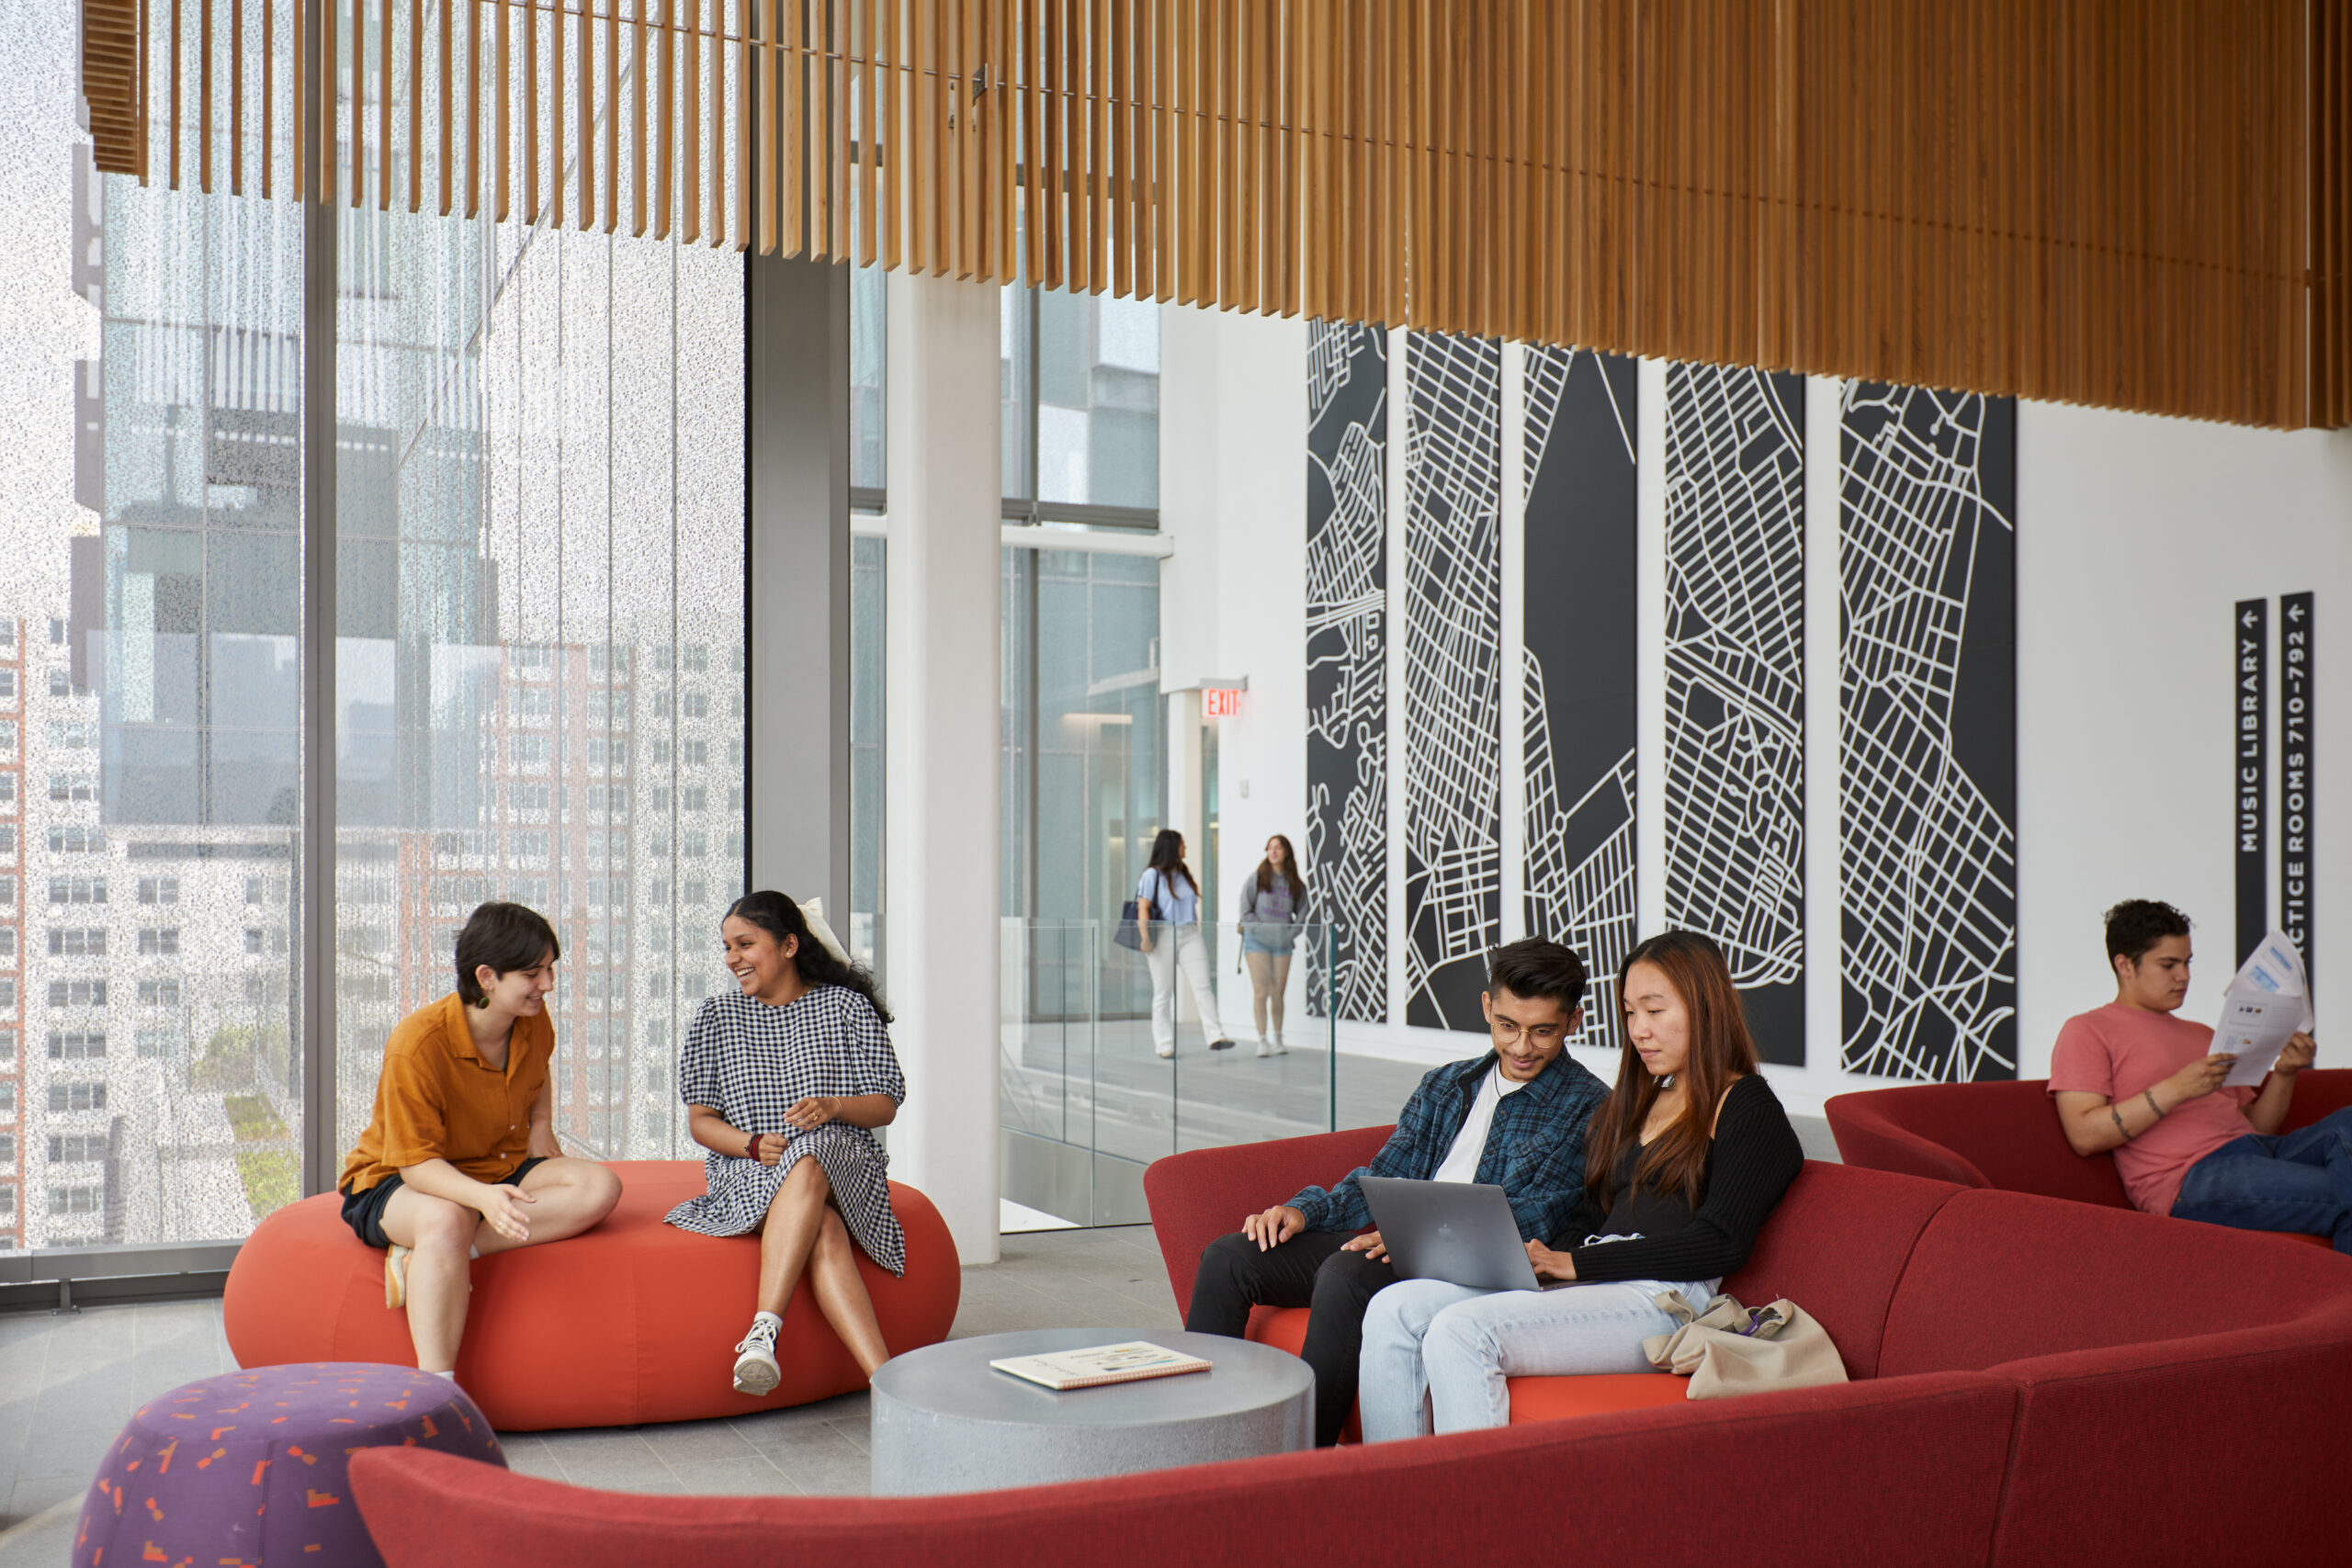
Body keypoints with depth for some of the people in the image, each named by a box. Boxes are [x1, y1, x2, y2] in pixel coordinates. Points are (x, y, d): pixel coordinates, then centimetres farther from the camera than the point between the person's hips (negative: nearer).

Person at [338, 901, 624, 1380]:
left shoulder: (533, 1022, -4)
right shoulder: (417, 1044, -25)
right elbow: (416, 1163, -26)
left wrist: (541, 1129, 6)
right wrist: (483, 1197, -44)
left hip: (498, 1172, 7)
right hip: (391, 1183, -6)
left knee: (600, 1187, -22)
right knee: (446, 1220, -43)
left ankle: (425, 1258, -27)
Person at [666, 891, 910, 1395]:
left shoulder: (847, 1007, 7)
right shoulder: (715, 1016, 12)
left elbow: (886, 1105, 6)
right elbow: (701, 1121, 8)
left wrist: (833, 1106, -16)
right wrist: (755, 1144, -13)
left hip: (844, 1162, 0)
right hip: (746, 1172, 0)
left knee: (809, 1162, -40)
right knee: (825, 1231, -35)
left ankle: (763, 1330, -46)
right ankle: (886, 1380, -48)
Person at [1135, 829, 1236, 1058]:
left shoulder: (1186, 874, 15)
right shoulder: (1152, 875, -3)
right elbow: (1143, 908, -8)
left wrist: (1196, 927, 16)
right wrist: (1145, 938, -16)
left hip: (1190, 935, 5)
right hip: (1163, 936, -5)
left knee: (1202, 986, -7)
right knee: (1163, 993, 3)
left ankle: (1215, 1036, -12)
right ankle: (1165, 1045, 9)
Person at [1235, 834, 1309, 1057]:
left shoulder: (1296, 884, 5)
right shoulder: (1257, 879, -1)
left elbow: (1302, 912, 11)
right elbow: (1245, 911, -2)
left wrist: (1290, 933, -1)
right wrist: (1262, 930, -10)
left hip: (1282, 944, 2)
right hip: (1257, 941, -2)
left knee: (1278, 993, 5)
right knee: (1261, 992, -7)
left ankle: (1278, 1039, 18)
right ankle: (1262, 1041, -5)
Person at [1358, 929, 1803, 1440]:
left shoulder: (1748, 1109, 2)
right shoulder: (1633, 1102, 26)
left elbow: (1718, 1244, -10)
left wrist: (1576, 1263, -12)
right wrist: (1540, 1257, 0)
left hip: (1663, 1299, -7)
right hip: (1586, 1283, 8)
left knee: (1460, 1331, -29)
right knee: (1396, 1311, -15)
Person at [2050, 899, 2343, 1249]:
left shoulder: (2203, 1036, 32)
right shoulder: (2086, 1032, 8)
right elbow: (2084, 1135, -7)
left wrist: (2284, 1073, 8)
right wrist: (2175, 1090, -12)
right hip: (2190, 1177, -7)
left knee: (2344, 1127, -26)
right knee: (2342, 1196, -29)